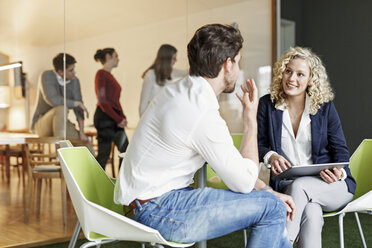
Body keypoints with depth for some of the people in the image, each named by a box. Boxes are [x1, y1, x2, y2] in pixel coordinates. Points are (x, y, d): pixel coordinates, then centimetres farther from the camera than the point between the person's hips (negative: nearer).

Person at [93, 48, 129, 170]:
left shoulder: (110, 75, 19)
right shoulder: (101, 74, -8)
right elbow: (102, 101, -15)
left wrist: (122, 117, 4)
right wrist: (118, 119, -14)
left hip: (115, 118, 9)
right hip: (105, 117, -9)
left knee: (125, 150, 8)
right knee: (104, 153, -4)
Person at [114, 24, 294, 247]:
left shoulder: (179, 90, 7)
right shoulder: (203, 115, -25)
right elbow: (244, 182, -12)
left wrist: (269, 192, 11)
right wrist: (251, 119, -6)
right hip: (158, 211, -10)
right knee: (271, 208, -12)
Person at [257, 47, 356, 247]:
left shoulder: (325, 107, 2)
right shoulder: (267, 104, 3)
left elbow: (340, 149, 5)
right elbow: (260, 144, 5)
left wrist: (339, 172, -16)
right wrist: (270, 156, -19)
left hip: (330, 186, 0)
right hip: (286, 184, 0)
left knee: (299, 186, -35)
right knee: (311, 213, -33)